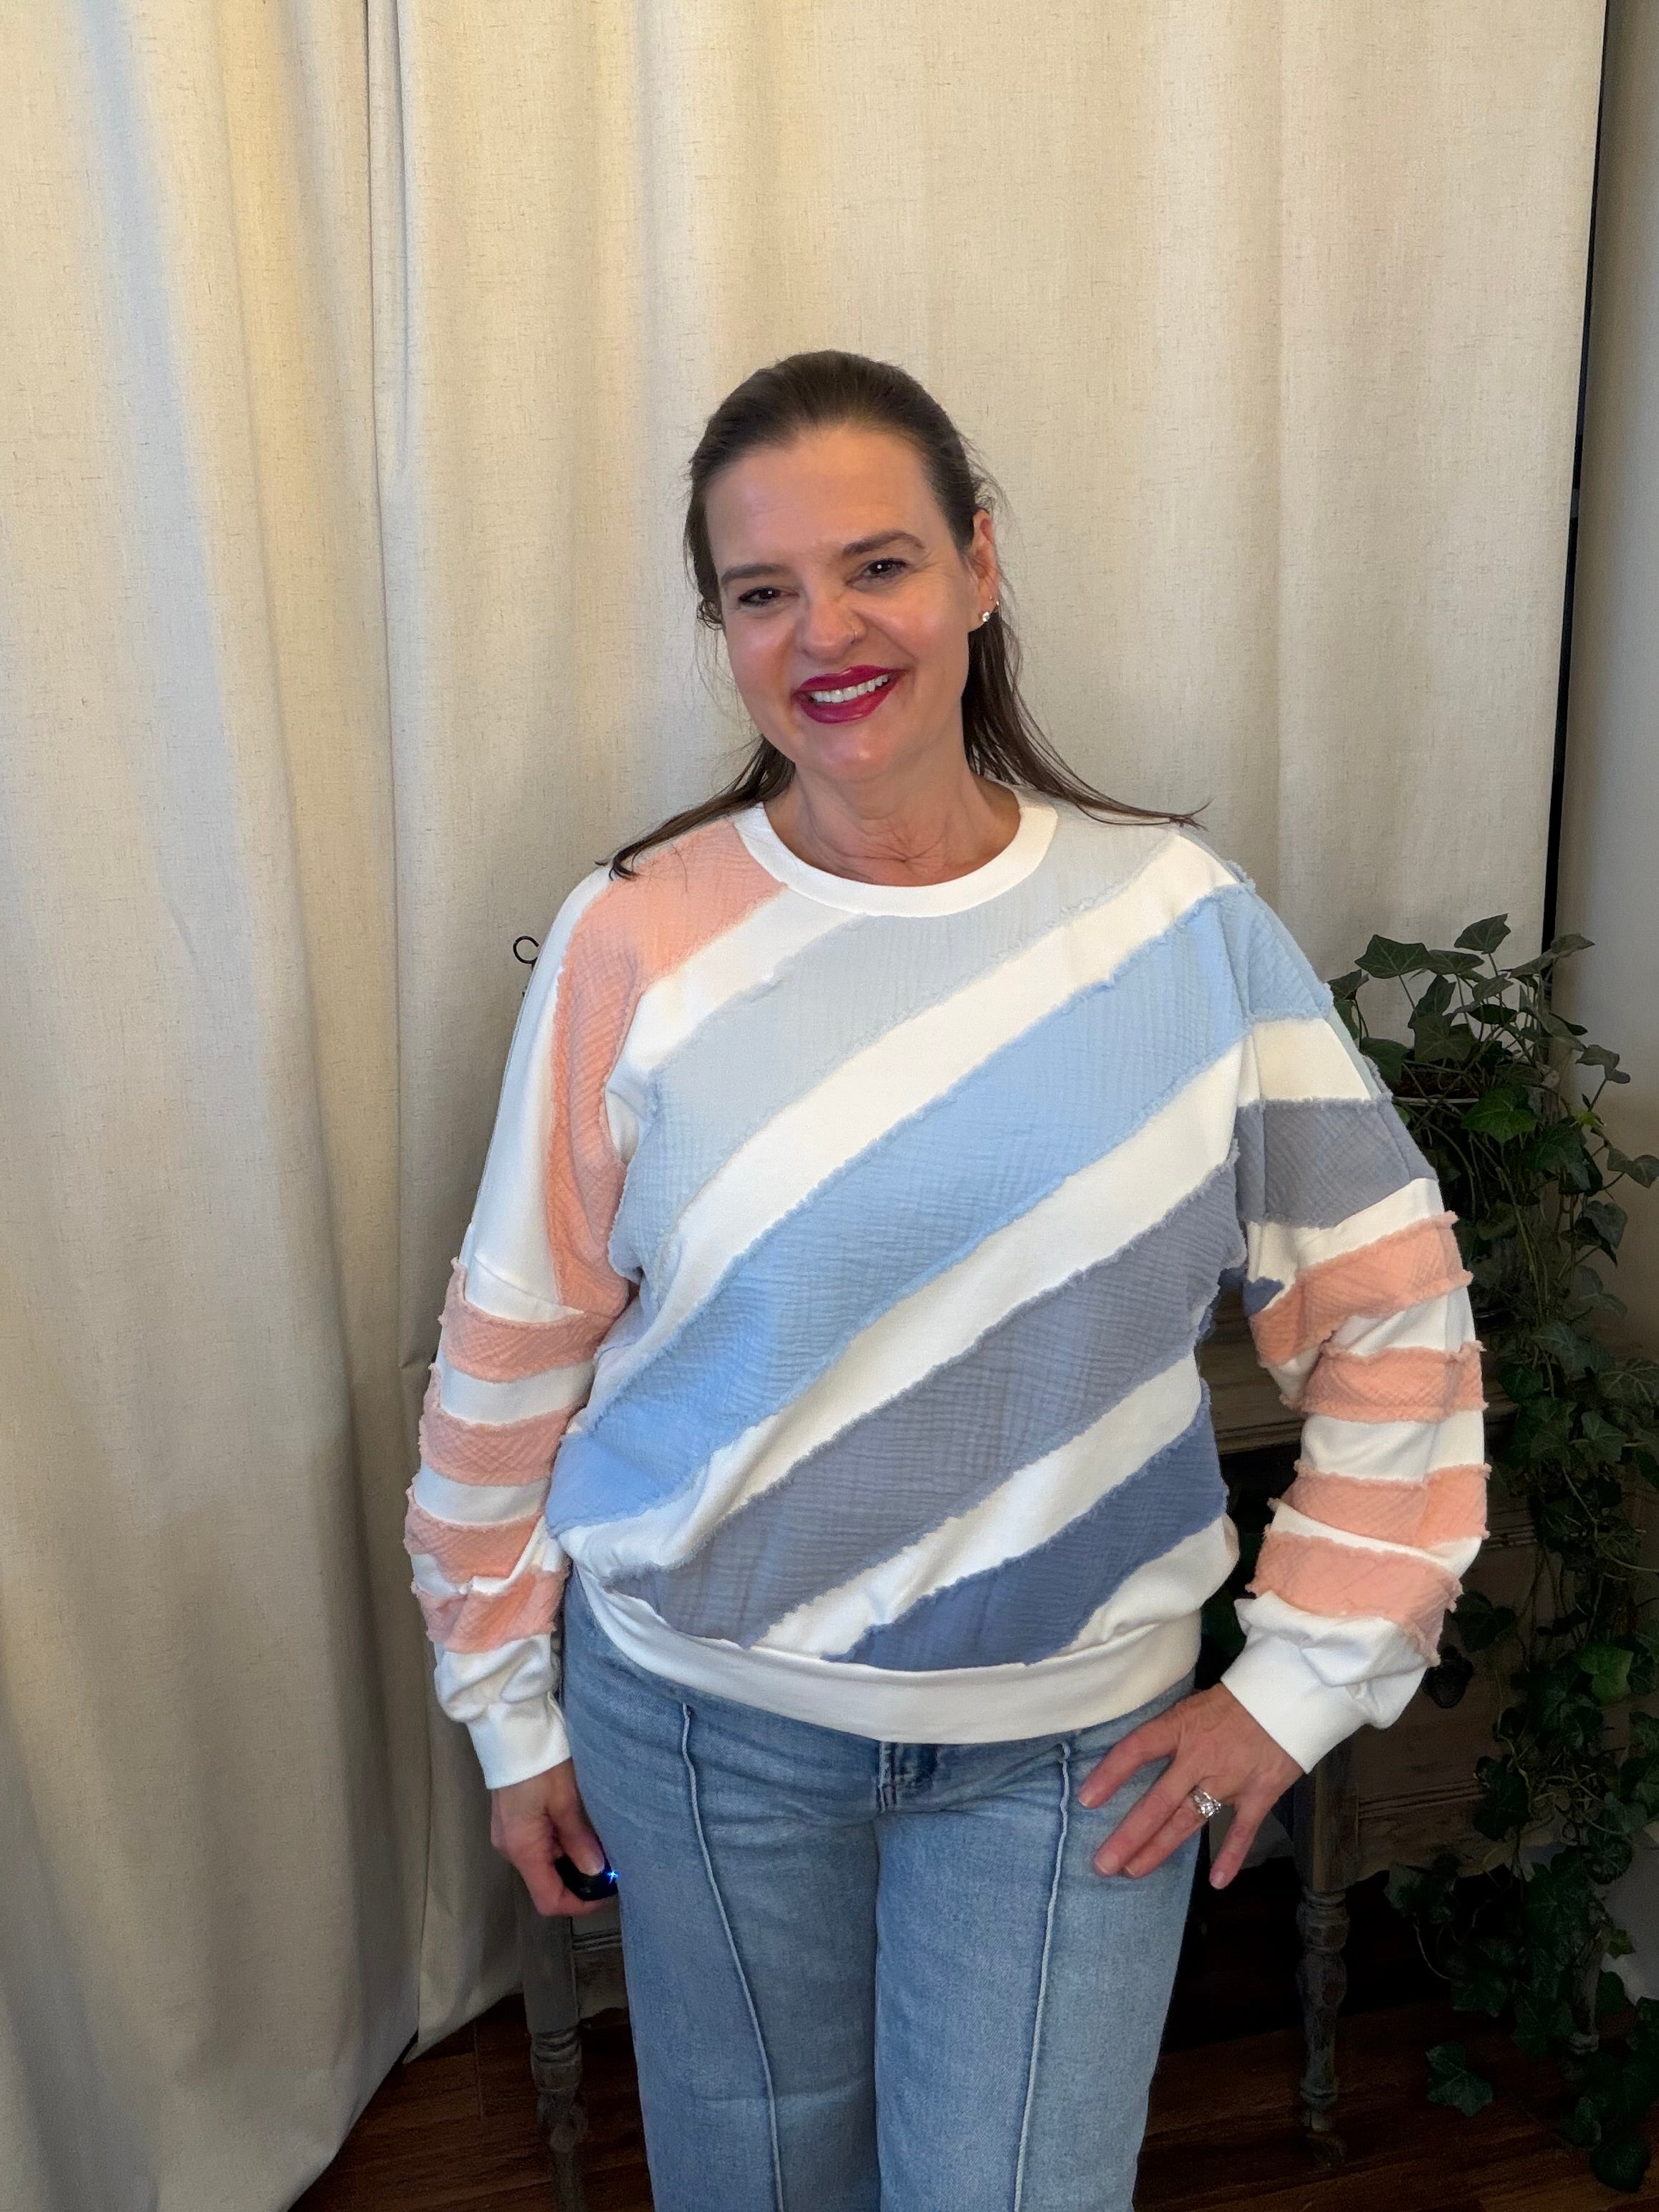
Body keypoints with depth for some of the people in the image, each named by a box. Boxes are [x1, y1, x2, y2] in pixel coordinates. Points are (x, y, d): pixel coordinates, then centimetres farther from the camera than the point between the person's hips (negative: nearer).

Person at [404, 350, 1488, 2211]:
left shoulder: (1180, 919, -11)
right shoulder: (639, 944, -12)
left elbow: (1390, 1315, -3)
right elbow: (514, 1354, -4)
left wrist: (1303, 1678, -3)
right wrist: (511, 1710, 4)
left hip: (1073, 1738, 0)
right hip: (703, 1714, 1)